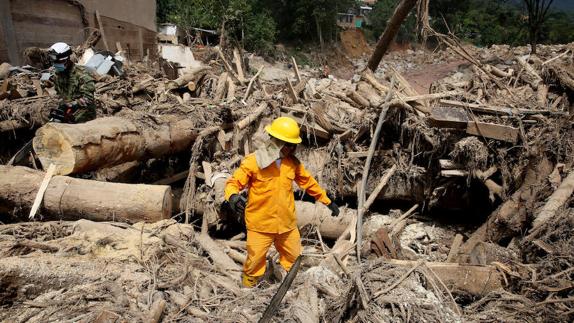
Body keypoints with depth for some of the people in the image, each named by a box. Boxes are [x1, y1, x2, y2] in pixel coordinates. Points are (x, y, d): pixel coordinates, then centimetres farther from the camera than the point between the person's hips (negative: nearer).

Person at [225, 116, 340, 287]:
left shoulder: (293, 162, 1)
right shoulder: (253, 161, -15)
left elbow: (309, 182, 13)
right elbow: (234, 182, -14)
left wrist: (328, 202, 16)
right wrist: (233, 196, -37)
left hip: (287, 223, 5)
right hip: (260, 224, -5)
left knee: (294, 259, 20)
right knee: (255, 260, 6)